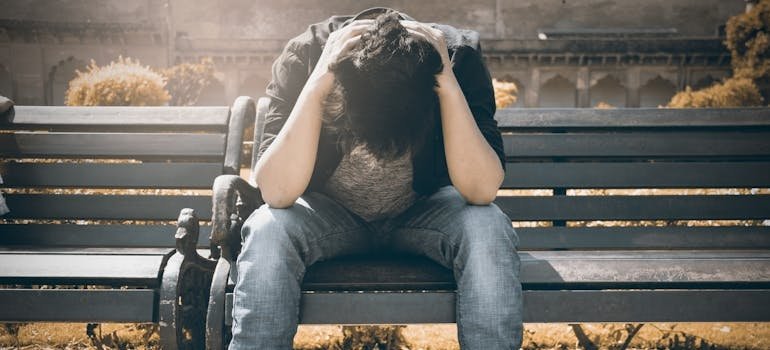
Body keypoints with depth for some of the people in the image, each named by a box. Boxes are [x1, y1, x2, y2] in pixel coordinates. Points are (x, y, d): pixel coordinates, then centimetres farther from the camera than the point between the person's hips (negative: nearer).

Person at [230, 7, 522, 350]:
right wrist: (316, 86, -39)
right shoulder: (306, 55, -24)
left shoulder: (460, 55, -23)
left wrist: (449, 86, -38)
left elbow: (481, 191, -30)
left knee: (489, 229, -30)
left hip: (424, 211, 1)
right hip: (328, 213, 0)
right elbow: (276, 193, -31)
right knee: (266, 231, -30)